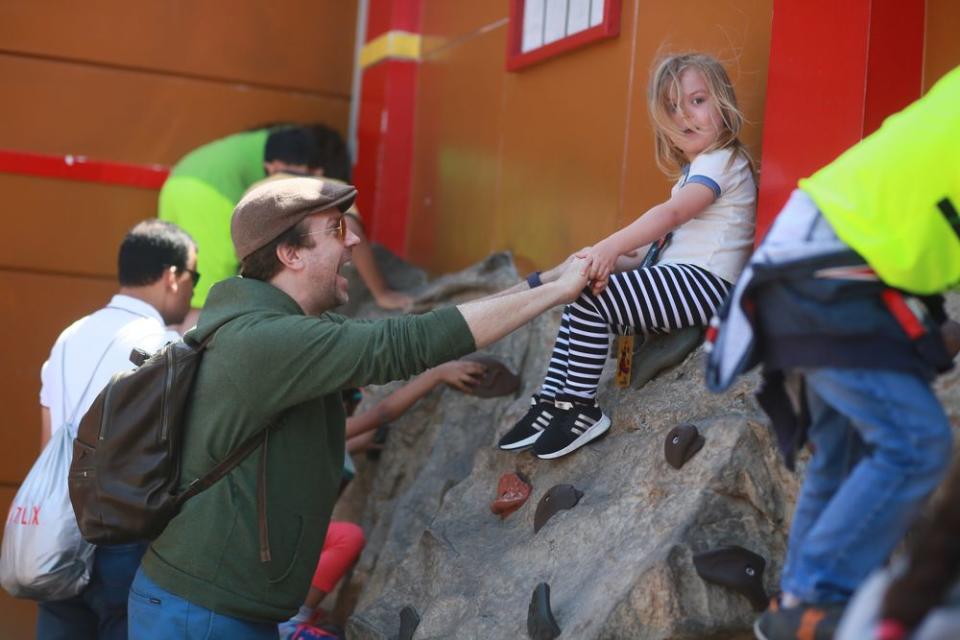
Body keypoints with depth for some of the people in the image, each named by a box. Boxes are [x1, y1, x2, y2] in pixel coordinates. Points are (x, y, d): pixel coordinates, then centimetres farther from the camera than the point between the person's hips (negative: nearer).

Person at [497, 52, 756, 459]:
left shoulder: (720, 162, -8)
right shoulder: (697, 169, 24)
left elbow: (671, 214, -24)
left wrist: (611, 247, -35)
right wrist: (620, 259, 5)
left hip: (704, 280, -10)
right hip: (681, 274, 10)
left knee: (591, 301, -21)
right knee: (579, 302, 5)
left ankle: (580, 408, -12)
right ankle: (550, 401, 2)